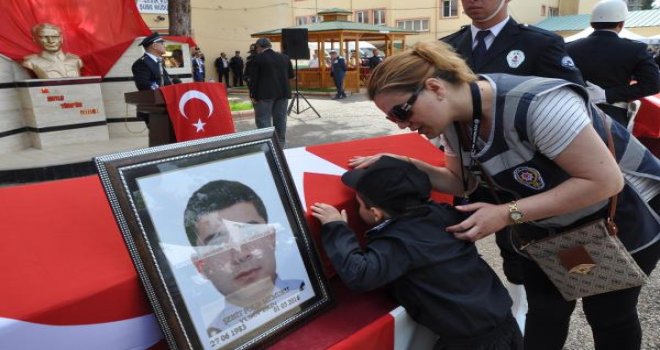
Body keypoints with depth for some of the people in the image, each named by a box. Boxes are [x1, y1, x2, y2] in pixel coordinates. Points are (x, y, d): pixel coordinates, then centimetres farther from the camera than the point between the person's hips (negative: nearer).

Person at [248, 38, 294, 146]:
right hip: (283, 92, 5)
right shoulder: (284, 57, 10)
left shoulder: (258, 58, -5)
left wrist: (253, 95, -3)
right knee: (280, 119, 9)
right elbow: (291, 75, 16)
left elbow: (254, 78, -7)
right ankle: (280, 145, 14)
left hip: (265, 94, -5)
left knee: (263, 120, -2)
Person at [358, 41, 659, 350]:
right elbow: (462, 182, -1)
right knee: (544, 314, 11)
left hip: (621, 217, -5)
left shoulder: (536, 104, -39)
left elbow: (606, 180, -34)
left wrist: (507, 214, -35)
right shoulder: (455, 120, -14)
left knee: (610, 316, 14)